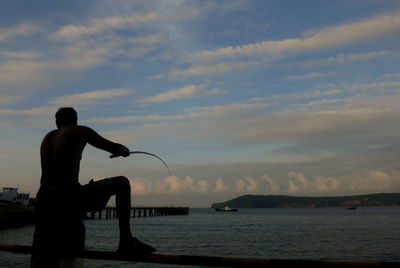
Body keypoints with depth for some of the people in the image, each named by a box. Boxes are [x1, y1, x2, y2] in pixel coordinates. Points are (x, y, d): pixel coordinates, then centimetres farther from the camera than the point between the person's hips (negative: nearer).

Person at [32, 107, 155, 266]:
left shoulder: (48, 137, 25)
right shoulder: (81, 131, 8)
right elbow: (115, 148, 12)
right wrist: (124, 150, 35)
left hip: (43, 202, 6)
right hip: (68, 199, -6)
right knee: (122, 182, 5)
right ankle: (126, 242, -3)